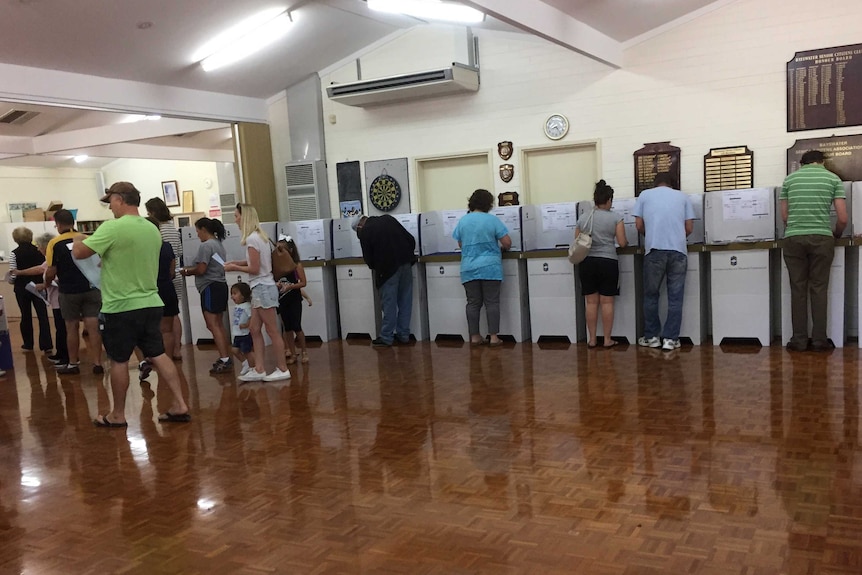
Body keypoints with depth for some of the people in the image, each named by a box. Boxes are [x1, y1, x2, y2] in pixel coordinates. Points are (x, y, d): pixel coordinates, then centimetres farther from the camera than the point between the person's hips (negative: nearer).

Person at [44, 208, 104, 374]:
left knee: (72, 328, 9)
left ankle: (73, 364, 18)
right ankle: (97, 363, 3)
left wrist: (46, 284, 12)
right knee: (93, 327, 2)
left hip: (69, 291, -2)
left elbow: (51, 272, -8)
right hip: (91, 289, 2)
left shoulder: (55, 243, -8)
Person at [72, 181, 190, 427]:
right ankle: (180, 406, 8)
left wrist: (78, 239, 10)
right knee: (158, 355, 10)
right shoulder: (153, 230, 8)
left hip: (121, 307, -6)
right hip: (150, 303, 6)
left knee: (119, 361, 6)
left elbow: (78, 253, -10)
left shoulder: (112, 227, -15)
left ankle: (117, 415, 17)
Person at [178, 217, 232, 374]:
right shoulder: (218, 244, 16)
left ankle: (224, 360, -13)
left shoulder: (206, 245, -13)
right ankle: (226, 359, 16)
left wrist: (187, 271, 2)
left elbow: (201, 270, -17)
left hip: (210, 288, -10)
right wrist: (191, 269, 13)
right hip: (221, 286, 10)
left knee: (213, 325, -9)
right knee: (219, 325, 13)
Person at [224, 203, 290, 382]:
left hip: (263, 288, -10)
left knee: (272, 331, -2)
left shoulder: (252, 239, -16)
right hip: (261, 288, 10)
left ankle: (282, 369, 6)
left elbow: (254, 269, -17)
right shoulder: (258, 236, 12)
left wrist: (235, 268, -5)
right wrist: (237, 262, 9)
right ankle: (259, 370, 11)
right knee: (254, 329, 9)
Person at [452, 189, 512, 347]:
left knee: (473, 303, 7)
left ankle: (474, 337, 8)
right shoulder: (492, 220, -5)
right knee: (492, 302, 1)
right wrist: (502, 248, 16)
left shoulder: (462, 221, 6)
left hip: (469, 269, 3)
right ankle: (493, 337, 0)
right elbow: (507, 243, -6)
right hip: (490, 268, -3)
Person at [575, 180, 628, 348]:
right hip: (607, 262, -3)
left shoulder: (583, 217, 6)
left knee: (591, 302, 8)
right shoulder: (615, 218, -4)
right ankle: (607, 339, 8)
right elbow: (622, 243, -4)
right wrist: (626, 243, 18)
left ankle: (592, 339, 12)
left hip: (586, 263, 3)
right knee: (607, 302, 3)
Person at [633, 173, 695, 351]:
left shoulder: (644, 195, 12)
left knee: (651, 295, 11)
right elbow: (689, 228, 12)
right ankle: (670, 339, 4)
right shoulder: (682, 197, 14)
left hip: (654, 250, 0)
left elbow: (639, 225, 11)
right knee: (675, 297, 5)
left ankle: (651, 336, 16)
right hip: (678, 250, 1)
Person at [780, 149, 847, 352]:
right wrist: (836, 234, 23)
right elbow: (842, 219, 4)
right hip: (821, 238, -1)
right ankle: (819, 339, 4)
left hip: (793, 238, 1)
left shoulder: (789, 179, 11)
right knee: (819, 289, 4)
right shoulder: (833, 179, 8)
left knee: (798, 289, 4)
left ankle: (799, 340, 5)